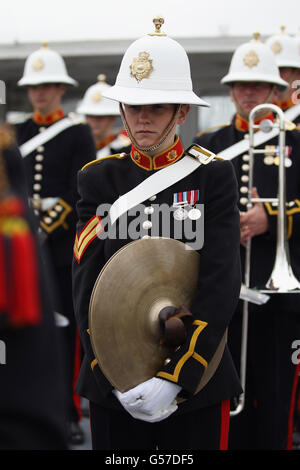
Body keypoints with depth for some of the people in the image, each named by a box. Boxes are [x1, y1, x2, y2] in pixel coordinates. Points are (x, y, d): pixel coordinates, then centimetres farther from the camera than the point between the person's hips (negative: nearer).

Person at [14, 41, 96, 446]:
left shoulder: (79, 133, 1)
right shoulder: (16, 133, 12)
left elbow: (80, 192, -7)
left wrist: (47, 228, -15)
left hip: (64, 247, -3)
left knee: (68, 329, 1)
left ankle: (70, 413, 8)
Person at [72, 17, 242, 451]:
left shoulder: (214, 175, -2)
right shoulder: (98, 178, 2)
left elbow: (222, 283, -10)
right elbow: (86, 284, -5)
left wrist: (175, 375, -19)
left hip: (197, 381, -1)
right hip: (113, 385, 1)